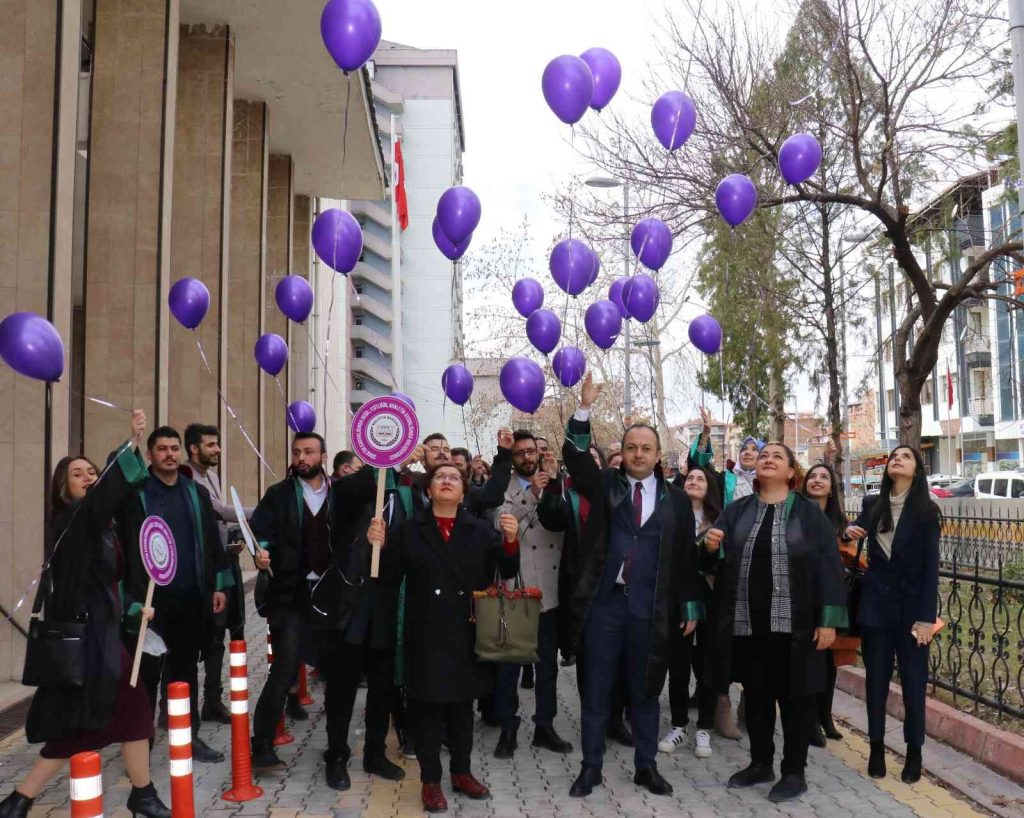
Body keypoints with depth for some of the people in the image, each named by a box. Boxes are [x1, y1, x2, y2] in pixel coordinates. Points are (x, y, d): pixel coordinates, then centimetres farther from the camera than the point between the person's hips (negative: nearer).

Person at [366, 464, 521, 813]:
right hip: (426, 634, -2)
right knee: (428, 707, 3)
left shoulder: (480, 531, 4)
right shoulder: (409, 530, 2)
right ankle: (430, 780, 17)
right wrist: (379, 546, -18)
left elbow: (507, 570, -4)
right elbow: (390, 577, -2)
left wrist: (511, 541, -22)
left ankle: (461, 772, 30)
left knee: (462, 704, 14)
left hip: (467, 632, 2)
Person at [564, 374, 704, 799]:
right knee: (596, 690, 7)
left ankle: (646, 767, 25)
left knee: (645, 691, 11)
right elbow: (575, 456, -10)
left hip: (651, 609, 0)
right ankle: (591, 767, 19)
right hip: (604, 604, 0)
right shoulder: (605, 486, 4)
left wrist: (690, 607, 6)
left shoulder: (676, 500, 5)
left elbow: (687, 557, 7)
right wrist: (585, 408, -21)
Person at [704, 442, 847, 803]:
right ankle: (760, 763, 29)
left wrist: (829, 619, -13)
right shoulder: (737, 510, 9)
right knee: (756, 693, 14)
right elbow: (719, 558, 9)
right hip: (746, 621, 4)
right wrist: (712, 547, -15)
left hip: (793, 623, -3)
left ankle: (794, 772, 18)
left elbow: (828, 565, -6)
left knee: (794, 695, 5)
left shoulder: (809, 512, -1)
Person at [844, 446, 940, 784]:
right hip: (876, 603, 3)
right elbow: (857, 529, 22)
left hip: (911, 606, -2)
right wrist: (850, 532, -3)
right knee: (876, 677, 8)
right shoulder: (872, 505, 3)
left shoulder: (926, 511, -6)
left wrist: (926, 617, -13)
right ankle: (876, 747, 17)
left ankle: (914, 752, 15)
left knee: (913, 680, 4)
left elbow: (931, 567, -8)